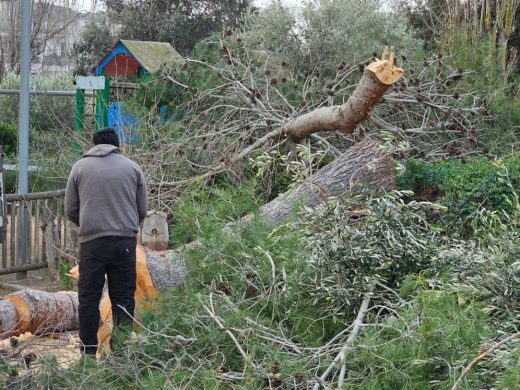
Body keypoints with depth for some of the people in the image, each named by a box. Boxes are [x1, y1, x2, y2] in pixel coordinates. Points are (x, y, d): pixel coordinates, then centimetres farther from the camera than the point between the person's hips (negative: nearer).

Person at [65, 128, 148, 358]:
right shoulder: (132, 168, 8)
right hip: (126, 240, 1)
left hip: (92, 241, -1)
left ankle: (88, 352, 9)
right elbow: (142, 210, 10)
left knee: (89, 298, 7)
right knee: (123, 297, 7)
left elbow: (70, 210, 9)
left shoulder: (80, 167, 7)